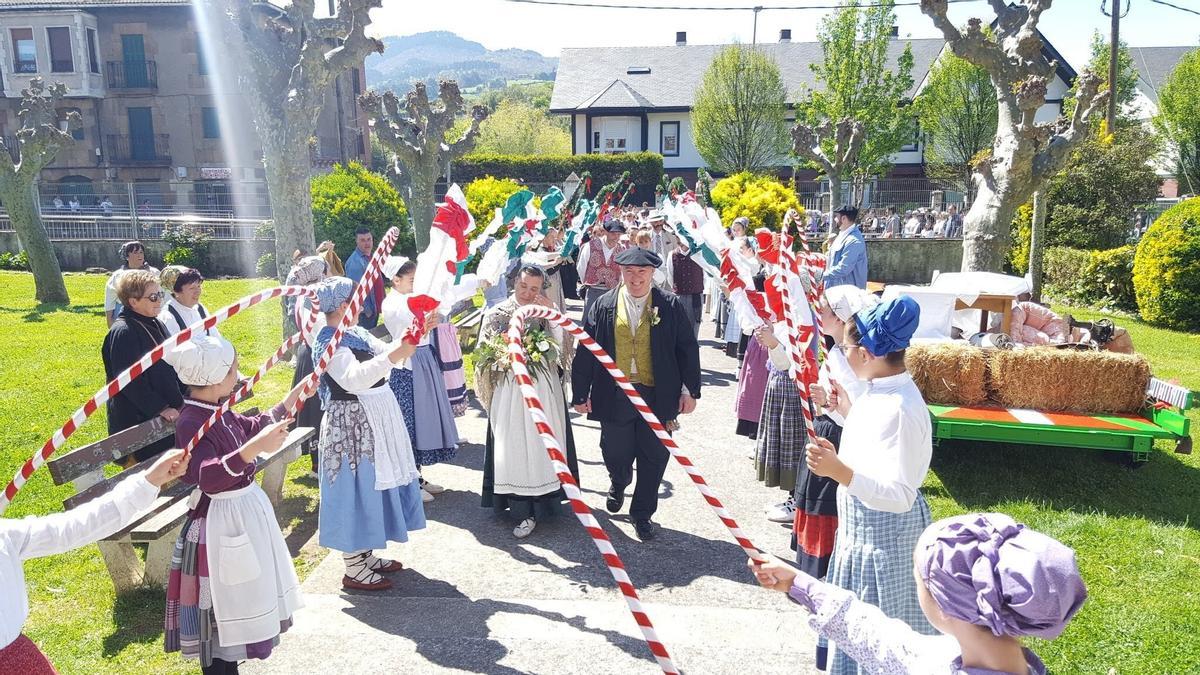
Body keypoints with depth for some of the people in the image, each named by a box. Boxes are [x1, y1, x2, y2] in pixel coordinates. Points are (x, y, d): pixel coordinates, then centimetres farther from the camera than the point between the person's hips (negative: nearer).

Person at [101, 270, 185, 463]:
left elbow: (172, 367, 18)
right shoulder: (123, 332, -18)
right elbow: (130, 382, -21)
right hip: (137, 421, -8)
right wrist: (160, 409, -21)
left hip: (168, 414, 8)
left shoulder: (157, 324, 9)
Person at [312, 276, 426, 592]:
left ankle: (365, 555, 32)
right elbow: (354, 378, -33)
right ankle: (354, 569, 12)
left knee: (372, 487, 18)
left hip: (373, 420, 10)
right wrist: (394, 355, -41)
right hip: (351, 424, -9)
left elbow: (387, 351, 12)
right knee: (357, 490, -1)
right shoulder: (329, 343, -18)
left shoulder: (356, 333, 8)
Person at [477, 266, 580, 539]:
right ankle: (525, 510, 7)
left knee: (543, 444, 5)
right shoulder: (497, 314, 2)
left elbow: (559, 347, -6)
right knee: (515, 447, -1)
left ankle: (544, 501, 19)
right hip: (510, 391, -1)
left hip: (544, 389, 2)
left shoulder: (546, 312, 6)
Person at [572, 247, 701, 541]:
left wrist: (690, 390, 0)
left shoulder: (670, 306, -1)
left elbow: (688, 348, 3)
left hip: (657, 396, 0)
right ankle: (619, 483, 47)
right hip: (614, 396, 1)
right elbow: (585, 351, 2)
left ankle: (642, 513, 26)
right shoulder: (603, 306, 1)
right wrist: (580, 393, 0)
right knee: (616, 454, 10)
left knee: (653, 457, 6)